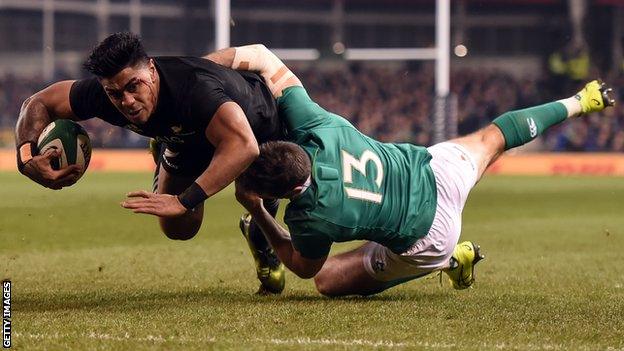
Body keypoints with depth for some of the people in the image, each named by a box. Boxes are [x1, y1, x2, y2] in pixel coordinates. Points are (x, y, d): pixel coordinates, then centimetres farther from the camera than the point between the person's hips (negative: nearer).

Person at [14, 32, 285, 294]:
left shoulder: (196, 88, -51)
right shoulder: (103, 93, -34)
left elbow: (244, 146, -65)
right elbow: (37, 104, -18)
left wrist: (184, 202, -68)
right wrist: (27, 159, -38)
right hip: (189, 139, 4)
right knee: (177, 229, 2)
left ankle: (261, 242, 32)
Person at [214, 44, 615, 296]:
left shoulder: (314, 217, -36)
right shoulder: (313, 125, -28)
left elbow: (303, 266, -10)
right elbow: (261, 54, -16)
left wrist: (257, 213, -15)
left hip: (426, 241, -5)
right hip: (437, 170, 5)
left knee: (329, 282, 9)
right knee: (491, 139, 35)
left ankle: (447, 261, 13)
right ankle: (580, 102, 56)